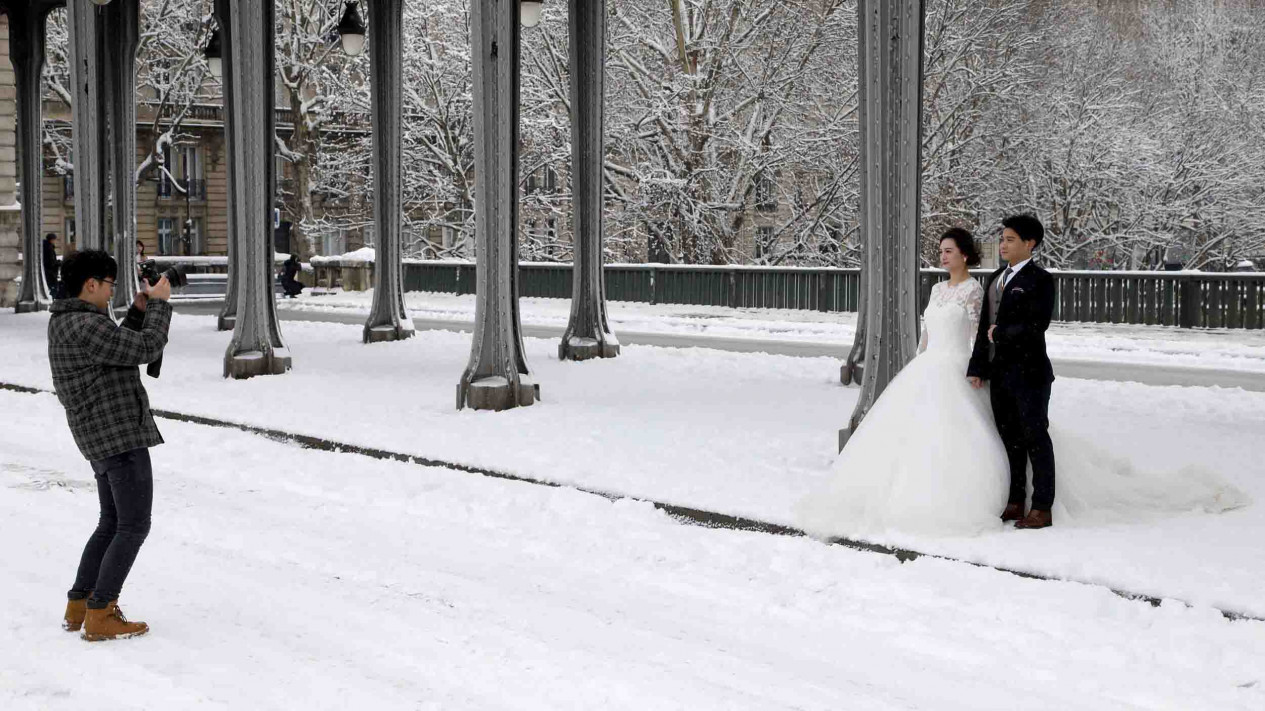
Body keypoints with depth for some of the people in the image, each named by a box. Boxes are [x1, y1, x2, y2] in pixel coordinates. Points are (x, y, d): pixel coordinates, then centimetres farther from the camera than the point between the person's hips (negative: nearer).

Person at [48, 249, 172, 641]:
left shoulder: (64, 321, 12)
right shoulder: (86, 326, -20)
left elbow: (121, 349, 22)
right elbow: (147, 349, -19)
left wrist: (139, 311, 13)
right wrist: (159, 303, -6)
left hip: (100, 438, 10)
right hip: (120, 435, -10)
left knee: (112, 524, 18)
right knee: (135, 526, -4)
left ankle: (79, 606, 21)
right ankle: (100, 617, -2)